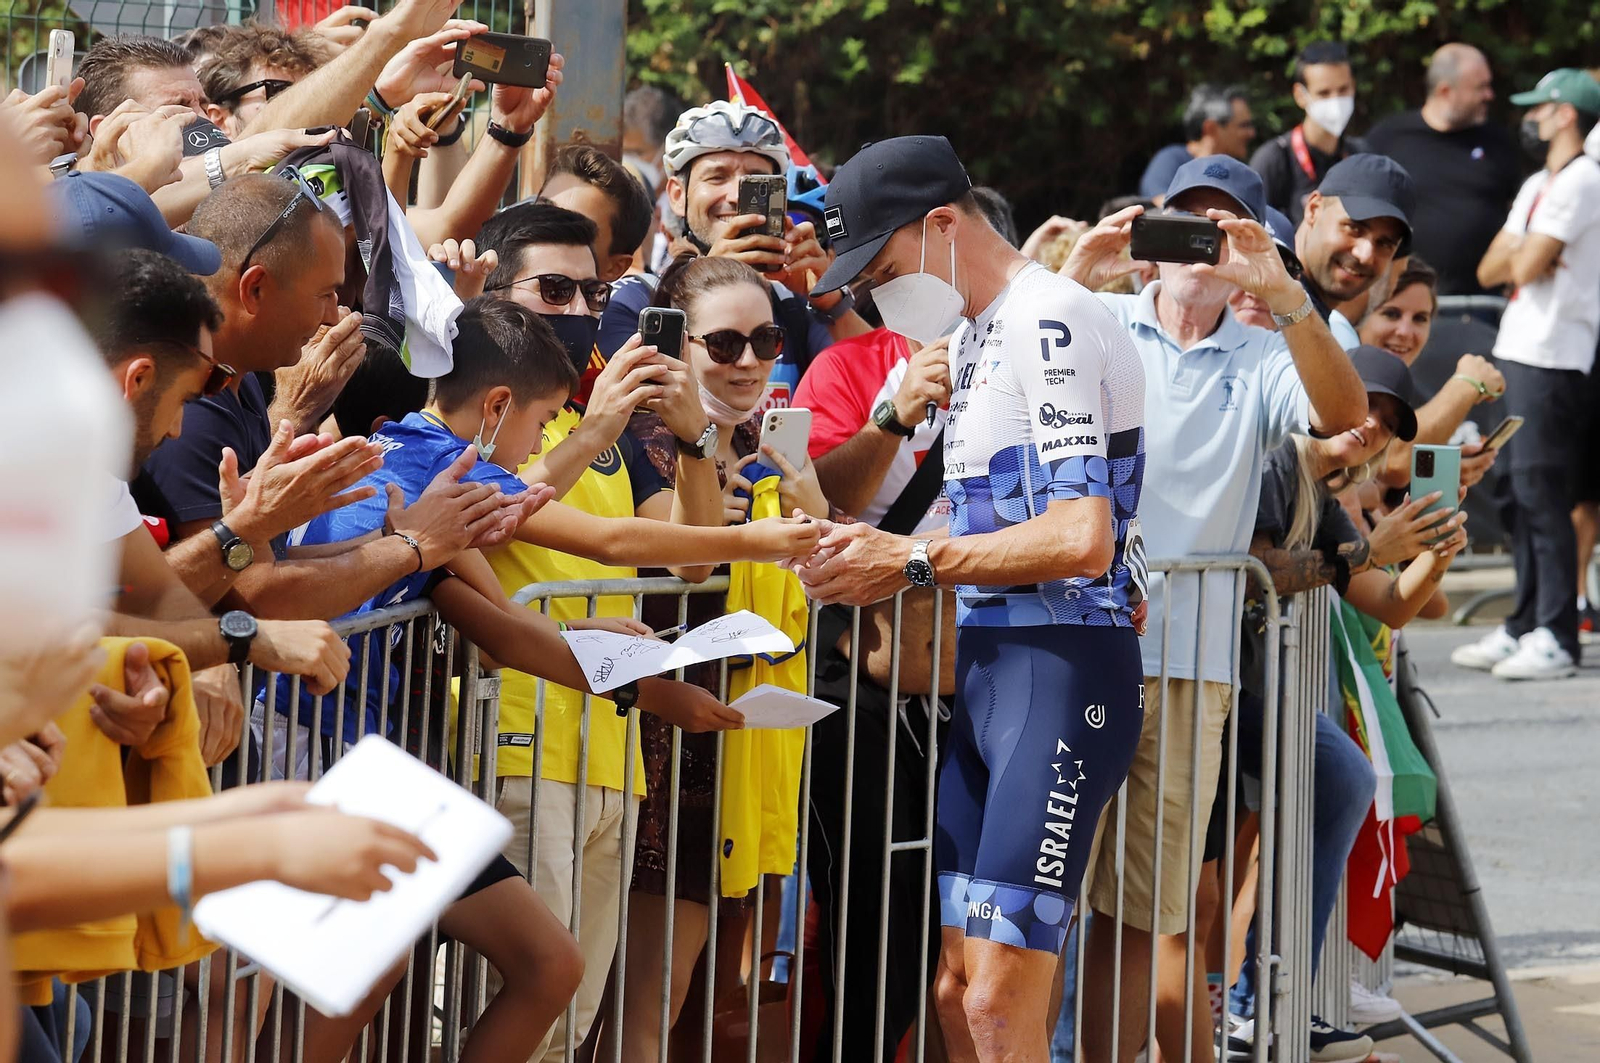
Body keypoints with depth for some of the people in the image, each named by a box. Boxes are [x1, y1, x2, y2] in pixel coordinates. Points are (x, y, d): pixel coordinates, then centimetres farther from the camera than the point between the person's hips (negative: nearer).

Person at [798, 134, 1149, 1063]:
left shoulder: (1048, 320, -12)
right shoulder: (975, 334, 19)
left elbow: (1081, 538, -21)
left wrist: (915, 562, -10)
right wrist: (884, 552, 5)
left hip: (1064, 670, -10)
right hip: (988, 665, 10)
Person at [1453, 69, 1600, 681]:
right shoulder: (1537, 187, 21)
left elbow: (1527, 266, -17)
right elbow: (1490, 269, 15)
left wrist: (1522, 255, 4)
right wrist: (1525, 257, -4)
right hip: (1516, 353, 10)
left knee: (1543, 493, -11)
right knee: (1521, 493, 10)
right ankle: (1524, 626, 14)